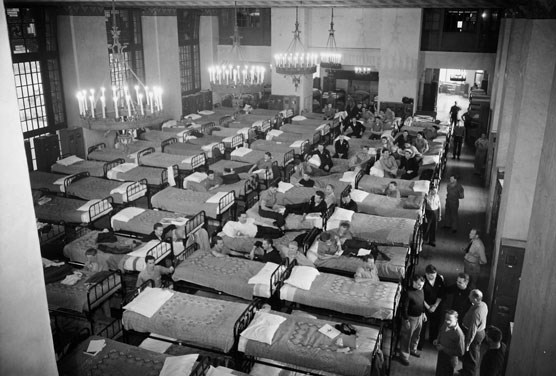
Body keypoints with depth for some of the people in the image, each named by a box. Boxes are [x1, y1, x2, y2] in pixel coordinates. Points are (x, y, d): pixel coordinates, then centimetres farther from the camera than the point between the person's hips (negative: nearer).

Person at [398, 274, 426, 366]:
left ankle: (413, 349, 49)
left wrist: (423, 313, 18)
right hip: (410, 317, -7)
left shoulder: (421, 290, -5)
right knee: (406, 337, 7)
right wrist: (406, 320, -20)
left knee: (416, 335, 26)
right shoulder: (407, 293, -29)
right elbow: (404, 307, -23)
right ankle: (403, 356, 22)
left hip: (419, 316, 8)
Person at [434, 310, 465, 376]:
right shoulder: (445, 325, -11)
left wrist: (444, 348, -23)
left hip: (450, 361, -6)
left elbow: (460, 352, -24)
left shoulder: (459, 334, -31)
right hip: (441, 356, 6)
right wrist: (437, 340, -6)